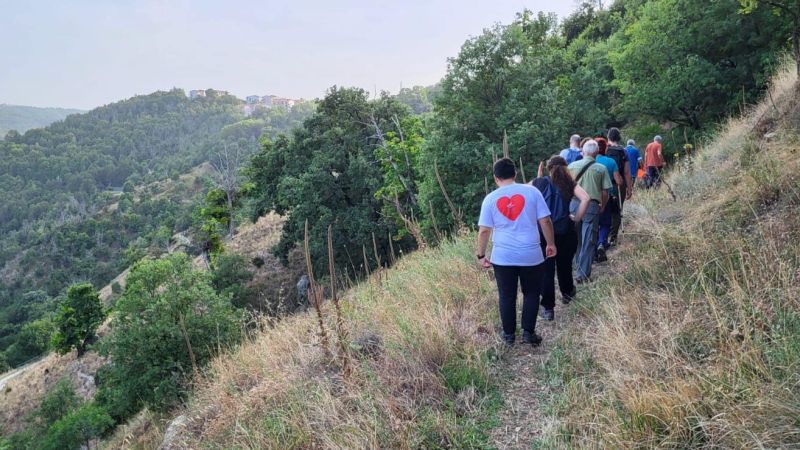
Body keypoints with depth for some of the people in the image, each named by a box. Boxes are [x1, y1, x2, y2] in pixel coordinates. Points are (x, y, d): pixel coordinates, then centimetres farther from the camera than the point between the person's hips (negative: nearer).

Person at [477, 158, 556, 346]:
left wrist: (481, 255, 8)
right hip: (531, 254, 0)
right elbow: (545, 221, -3)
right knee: (531, 294, 16)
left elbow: (484, 231, -3)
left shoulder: (490, 198, -2)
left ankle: (509, 334, 23)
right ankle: (528, 332, 18)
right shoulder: (531, 191, -4)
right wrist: (551, 243, 10)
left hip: (502, 257, 1)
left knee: (507, 296, 13)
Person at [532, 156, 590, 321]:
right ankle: (567, 293, 44)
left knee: (546, 269, 4)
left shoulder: (539, 182, 1)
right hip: (565, 231, 1)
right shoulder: (570, 184, 2)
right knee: (565, 265, 22)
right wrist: (576, 218, -3)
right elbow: (585, 199, -12)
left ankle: (548, 308, 5)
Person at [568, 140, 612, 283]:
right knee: (588, 241, 1)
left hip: (574, 203, 3)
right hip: (592, 205, -3)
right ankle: (582, 273, -1)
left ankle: (578, 265, 31)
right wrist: (602, 206, 15)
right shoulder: (601, 168, -2)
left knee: (575, 238, 18)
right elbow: (605, 192, -2)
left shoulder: (572, 166, 3)